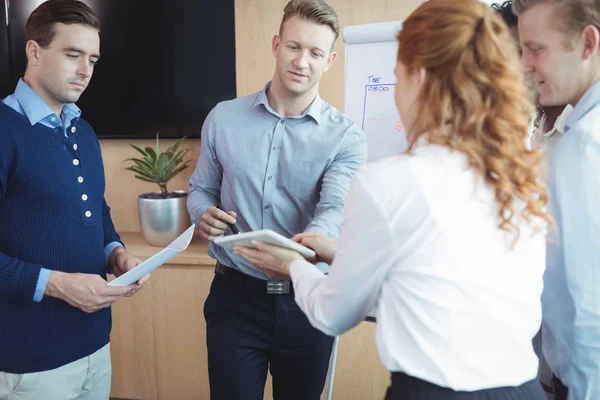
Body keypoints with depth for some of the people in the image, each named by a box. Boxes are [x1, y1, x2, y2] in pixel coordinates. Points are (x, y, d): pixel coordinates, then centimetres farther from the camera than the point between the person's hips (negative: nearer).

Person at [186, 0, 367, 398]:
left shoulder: (346, 138, -6)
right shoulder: (224, 118, 0)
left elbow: (335, 211, -21)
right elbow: (201, 189, 11)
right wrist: (203, 216, -13)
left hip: (308, 300, 0)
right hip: (235, 295, 1)